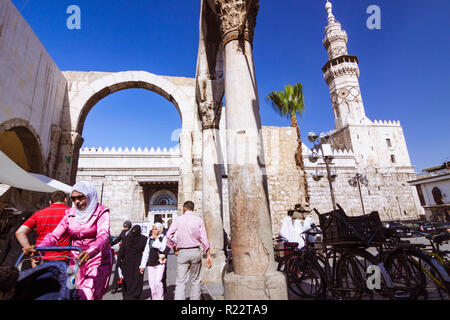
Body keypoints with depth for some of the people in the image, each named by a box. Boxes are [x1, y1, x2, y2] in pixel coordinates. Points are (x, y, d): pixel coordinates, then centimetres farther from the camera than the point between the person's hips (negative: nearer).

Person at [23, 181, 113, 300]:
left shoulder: (101, 212, -10)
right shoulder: (70, 214, 7)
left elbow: (103, 235, -24)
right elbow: (54, 235, 0)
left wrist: (90, 252, -42)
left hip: (97, 260, -5)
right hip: (76, 261, 5)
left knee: (87, 296, -13)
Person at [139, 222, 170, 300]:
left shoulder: (163, 238, 0)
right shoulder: (150, 239, 13)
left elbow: (162, 249, -15)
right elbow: (146, 252, 14)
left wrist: (156, 239, -13)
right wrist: (142, 265, 11)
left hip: (160, 263, -4)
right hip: (150, 263, 4)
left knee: (158, 282, -13)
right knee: (152, 284, 5)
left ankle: (160, 298, 0)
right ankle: (154, 298, 19)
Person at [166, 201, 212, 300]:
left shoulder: (178, 219, -1)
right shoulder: (199, 220, 0)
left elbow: (169, 235, -9)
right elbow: (204, 239, -4)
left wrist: (173, 247, 6)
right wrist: (208, 256, -1)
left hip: (182, 252, -1)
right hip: (195, 251, 1)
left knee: (181, 282, 2)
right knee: (195, 280, 16)